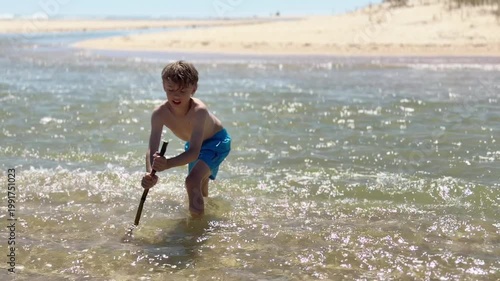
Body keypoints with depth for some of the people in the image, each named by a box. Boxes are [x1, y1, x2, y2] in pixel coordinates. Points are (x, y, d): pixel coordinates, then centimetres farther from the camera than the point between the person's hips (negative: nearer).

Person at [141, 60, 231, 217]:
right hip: (194, 144, 6)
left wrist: (168, 164, -64)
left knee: (192, 181, -29)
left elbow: (194, 152, -47)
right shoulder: (160, 113, -31)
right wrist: (150, 174, -58)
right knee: (200, 188, 28)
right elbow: (152, 149, -38)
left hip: (216, 141, -6)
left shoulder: (199, 110, -42)